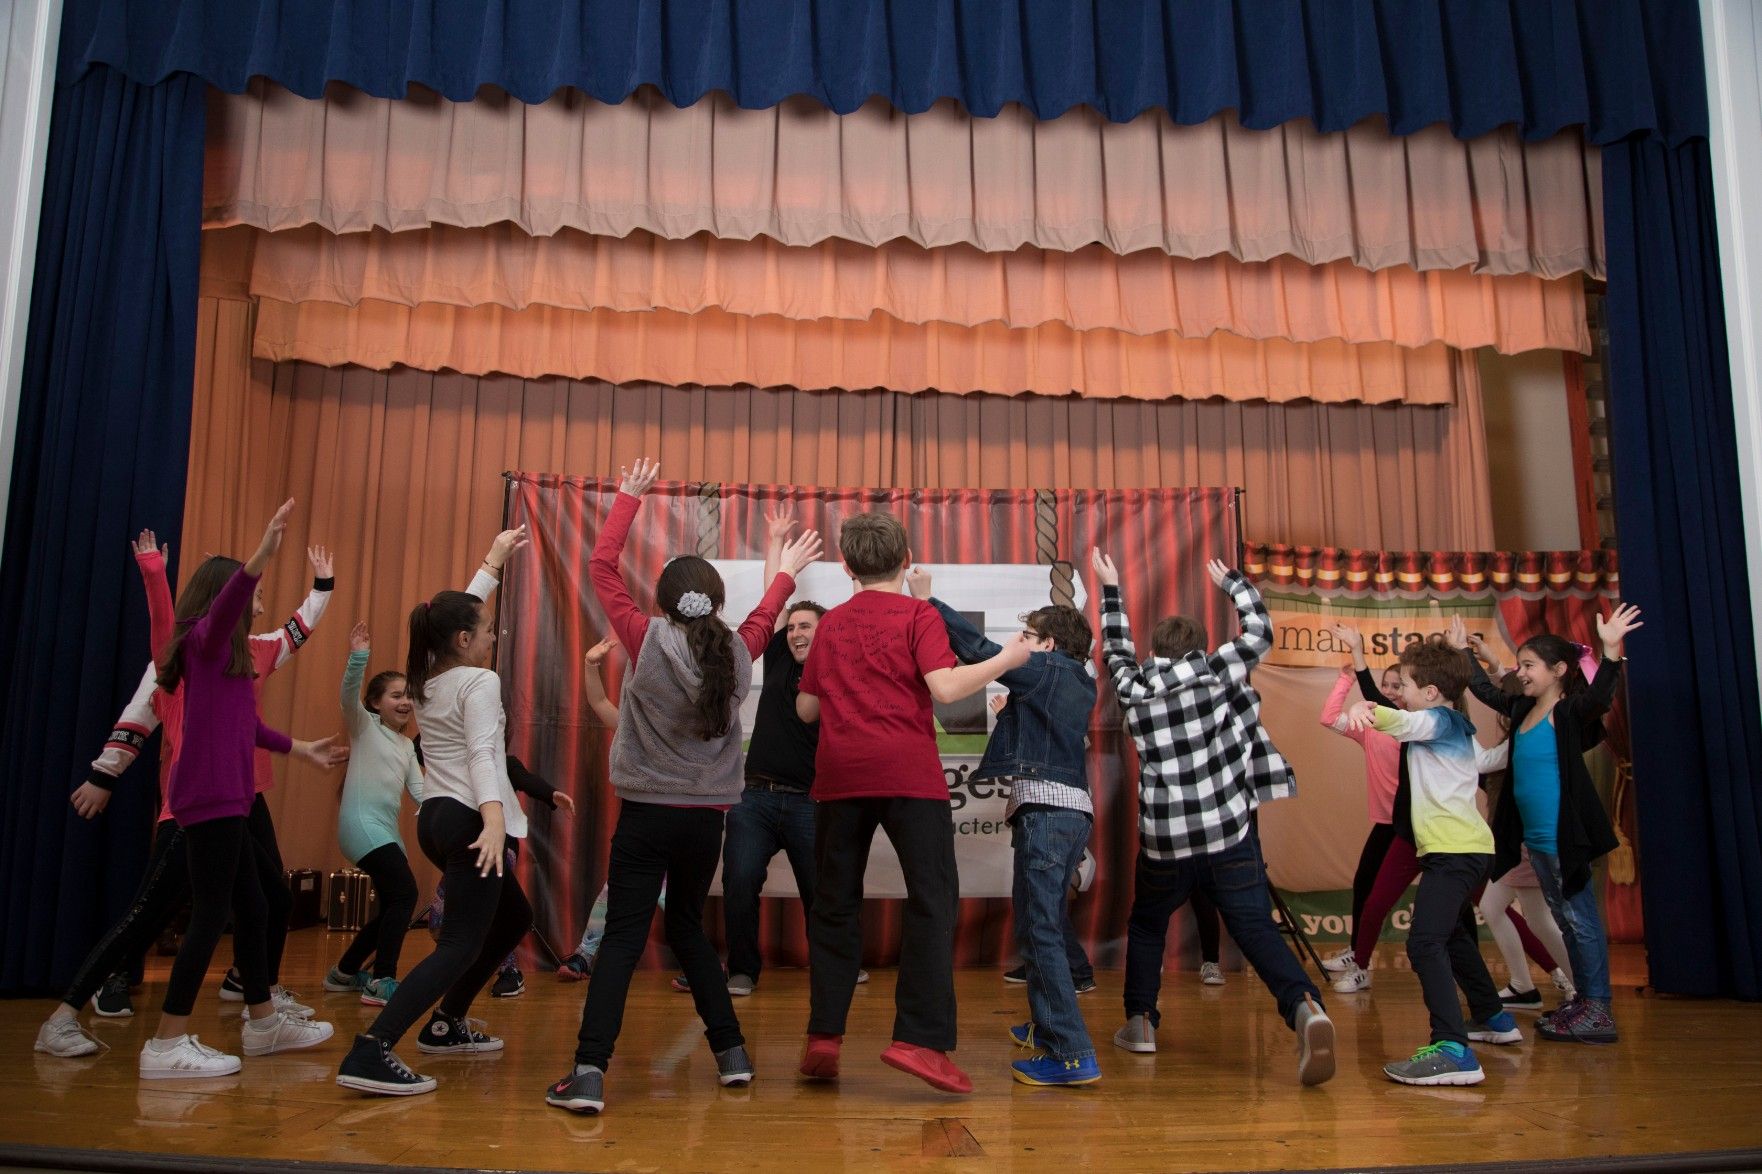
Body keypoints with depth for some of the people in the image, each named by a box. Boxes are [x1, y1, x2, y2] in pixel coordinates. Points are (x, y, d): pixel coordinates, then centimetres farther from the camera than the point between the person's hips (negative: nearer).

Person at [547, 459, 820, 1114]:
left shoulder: (649, 642, -8)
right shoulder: (737, 654, 1)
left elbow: (602, 567, 2)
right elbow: (763, 617, 24)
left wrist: (628, 497, 11)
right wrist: (785, 574, 41)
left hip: (648, 812, -4)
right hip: (708, 818, 4)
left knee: (622, 939, -3)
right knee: (687, 926, 20)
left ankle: (588, 1073, -12)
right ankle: (732, 1052, 22)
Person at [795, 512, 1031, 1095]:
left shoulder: (830, 624, 15)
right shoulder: (918, 615, 2)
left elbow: (806, 707, 18)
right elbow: (944, 687, -12)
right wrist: (1005, 659, 0)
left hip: (839, 776, 4)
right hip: (908, 774, -4)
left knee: (835, 906, 11)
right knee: (932, 901, 0)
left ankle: (823, 1037, 10)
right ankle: (920, 1039, -8)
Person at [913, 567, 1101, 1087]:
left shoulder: (1046, 668, -4)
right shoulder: (1077, 684, 19)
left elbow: (979, 649, -9)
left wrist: (927, 599, -4)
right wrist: (1013, 710, 26)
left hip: (1047, 809, -10)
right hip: (1069, 809, 10)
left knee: (1039, 929, -10)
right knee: (1044, 923, 20)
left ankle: (1072, 1054, -13)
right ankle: (1048, 1026, 33)